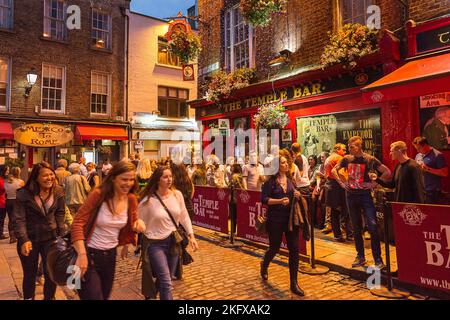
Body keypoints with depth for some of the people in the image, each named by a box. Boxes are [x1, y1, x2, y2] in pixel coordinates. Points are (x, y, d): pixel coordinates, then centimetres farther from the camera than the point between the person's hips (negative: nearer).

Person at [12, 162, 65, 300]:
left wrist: (62, 233, 2)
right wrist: (23, 240, -25)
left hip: (51, 237, 2)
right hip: (30, 239, -2)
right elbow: (18, 219, -15)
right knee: (29, 275, 15)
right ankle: (28, 298, 39)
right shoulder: (24, 194, -14)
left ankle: (49, 298, 29)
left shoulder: (58, 192, -5)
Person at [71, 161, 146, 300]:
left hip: (111, 254, 6)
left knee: (105, 296, 23)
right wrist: (82, 255, -29)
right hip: (90, 254, -6)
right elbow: (77, 223, -20)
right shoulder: (98, 194, -19)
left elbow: (131, 225, 9)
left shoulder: (131, 199, -4)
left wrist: (138, 223, -16)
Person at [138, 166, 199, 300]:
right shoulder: (148, 200, -15)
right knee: (166, 283, -10)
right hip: (155, 243, -5)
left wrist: (191, 235, 4)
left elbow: (184, 217, 7)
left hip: (173, 241, 5)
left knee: (165, 281, 20)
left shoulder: (177, 194, -4)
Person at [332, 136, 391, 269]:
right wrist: (341, 182, 5)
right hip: (351, 195, 4)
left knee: (372, 227, -9)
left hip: (365, 195, -4)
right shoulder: (347, 159, 5)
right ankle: (360, 257, 23)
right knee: (356, 228, 11)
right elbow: (334, 170, 16)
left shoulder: (370, 159, -6)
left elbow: (387, 172, -5)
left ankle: (378, 260, 1)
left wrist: (375, 183, -9)